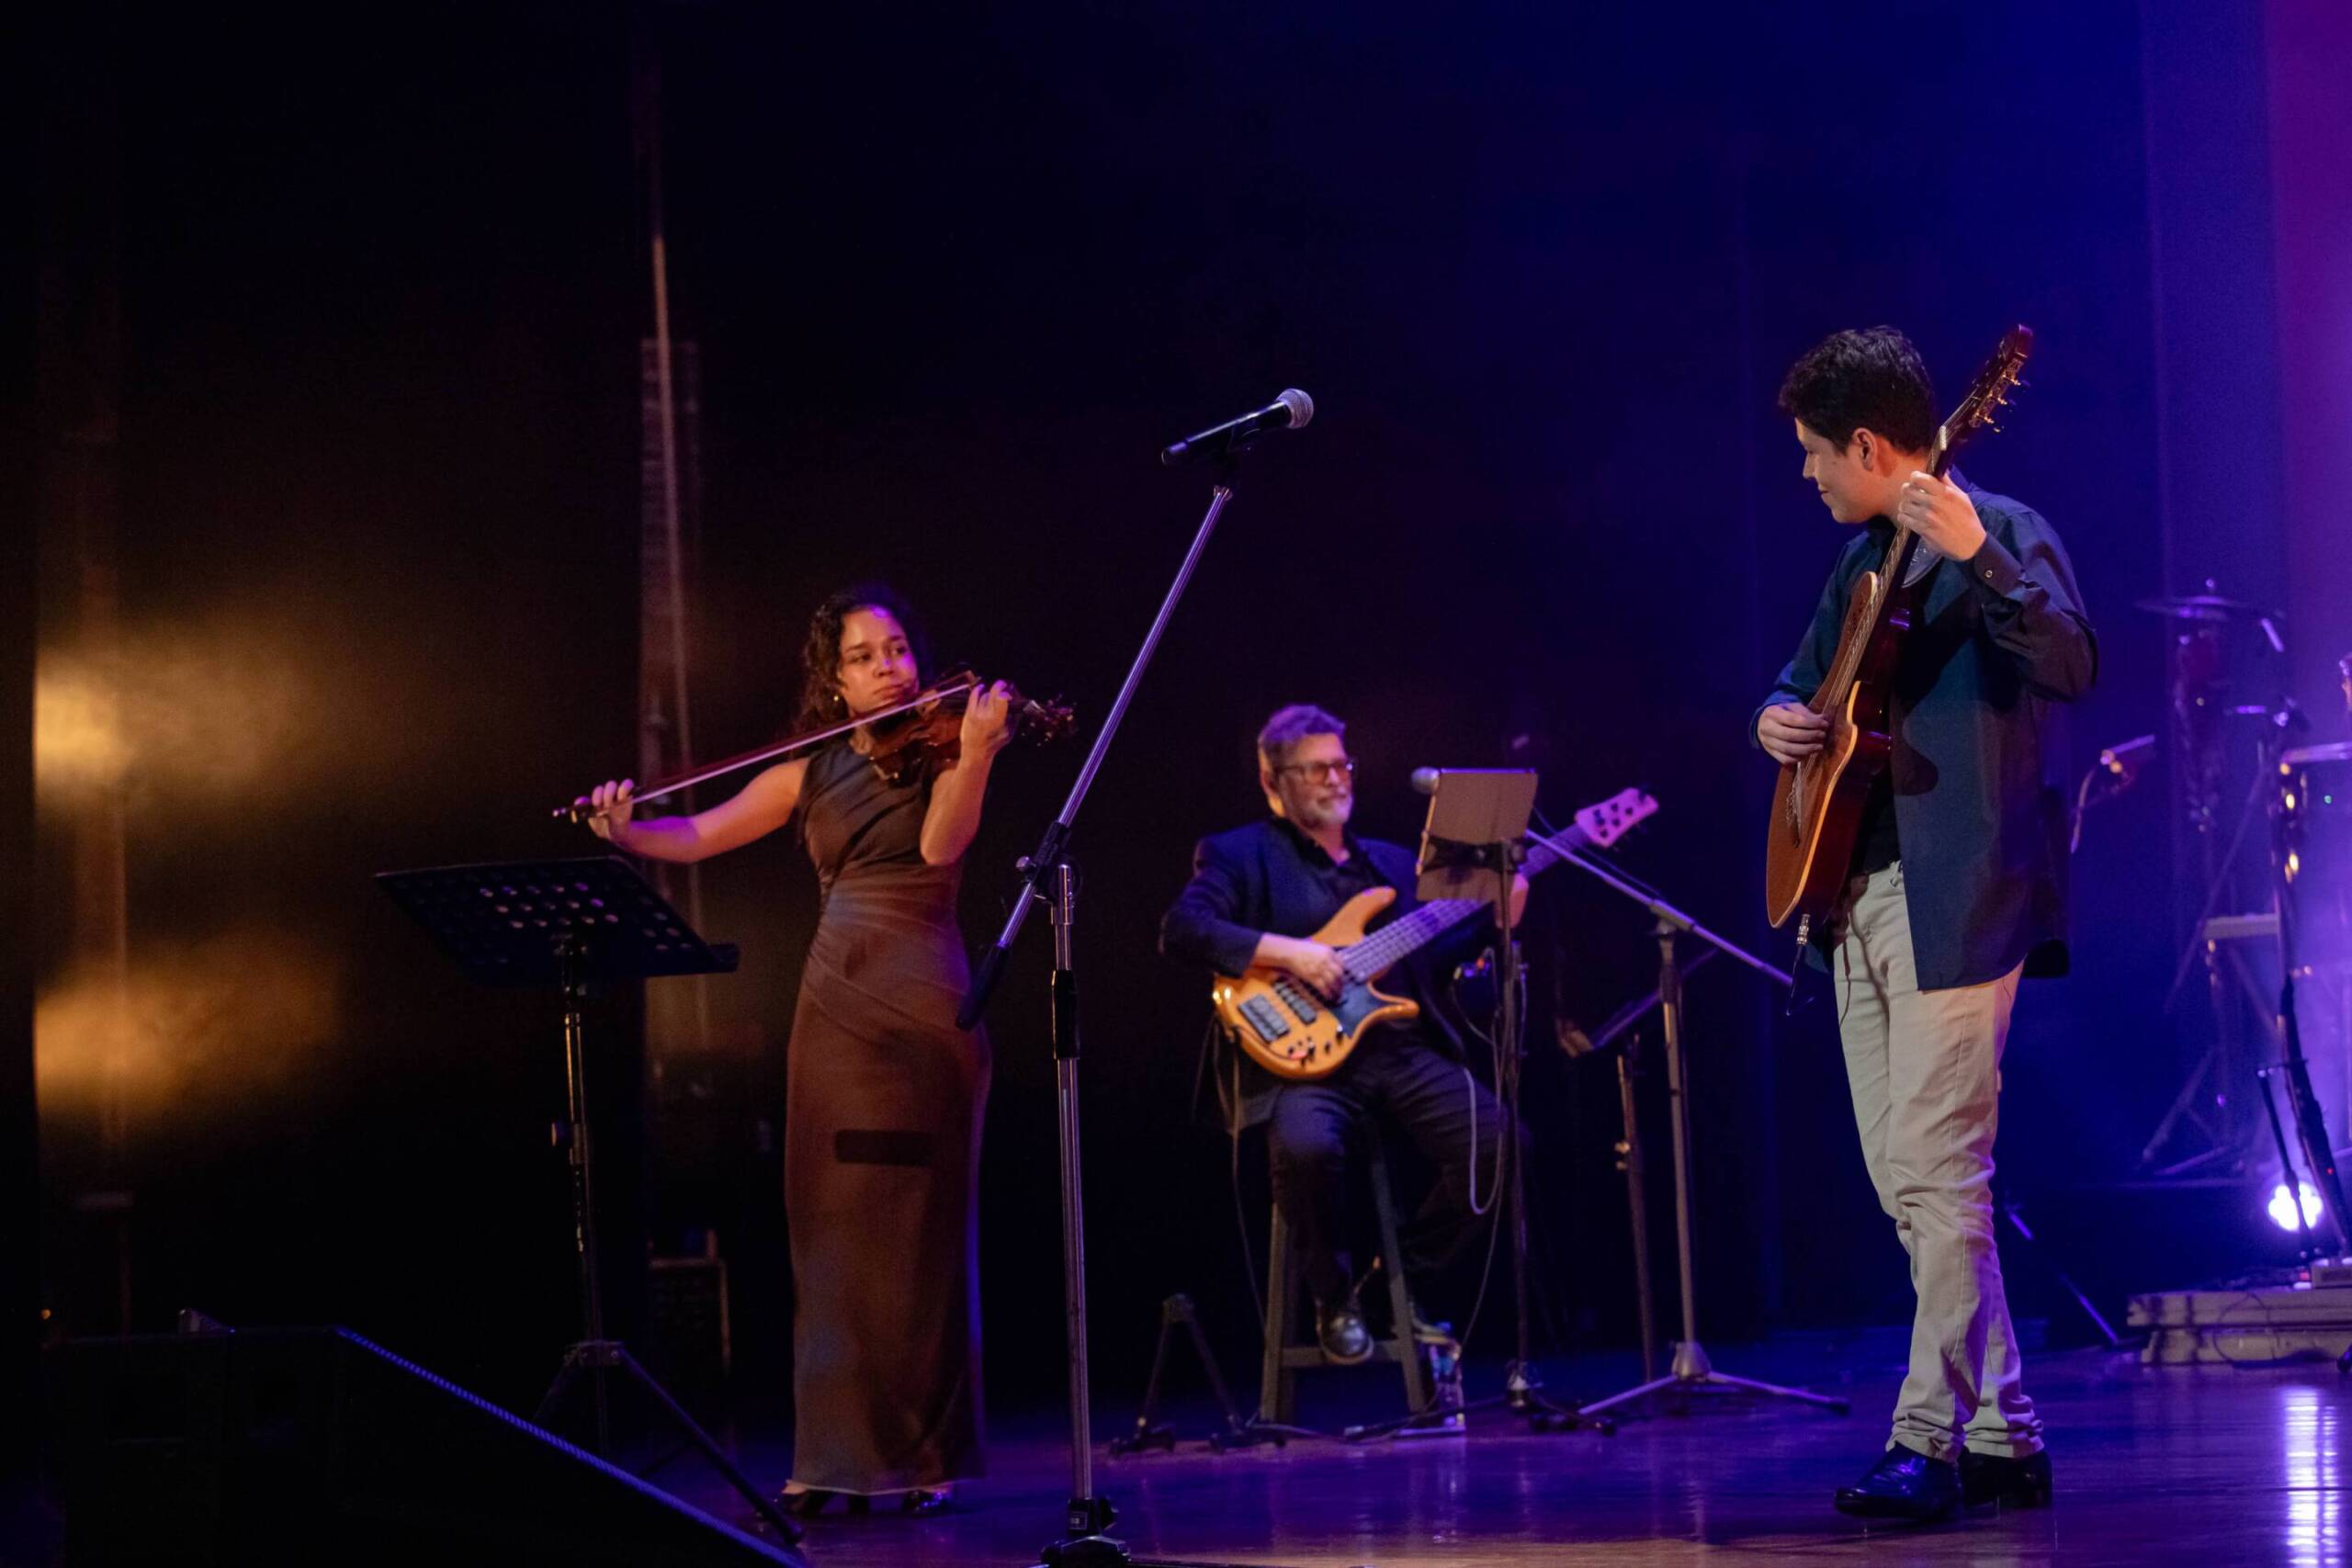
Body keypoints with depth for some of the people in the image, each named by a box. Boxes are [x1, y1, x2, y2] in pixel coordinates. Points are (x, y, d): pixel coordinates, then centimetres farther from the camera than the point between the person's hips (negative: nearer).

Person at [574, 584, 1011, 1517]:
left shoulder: (941, 748, 4)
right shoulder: (813, 773, 14)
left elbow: (942, 845, -14)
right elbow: (700, 835, 12)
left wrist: (977, 749, -28)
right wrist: (627, 834, -7)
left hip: (920, 1003, -4)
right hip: (834, 1008, 4)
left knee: (918, 1229, -3)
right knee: (832, 1229, 2)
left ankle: (929, 1455, 2)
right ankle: (838, 1457, 5)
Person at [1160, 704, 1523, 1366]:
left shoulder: (1394, 862, 24)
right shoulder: (1238, 856, 6)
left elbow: (1435, 962, 22)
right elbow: (1181, 931, -11)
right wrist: (1287, 952, -17)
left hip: (1404, 1051, 5)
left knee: (1498, 1142, -17)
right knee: (1306, 1147, -36)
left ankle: (1395, 1283, 5)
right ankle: (1335, 1298, -7)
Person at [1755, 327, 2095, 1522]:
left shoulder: (2002, 534, -7)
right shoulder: (1862, 558, 18)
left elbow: (2070, 668, -22)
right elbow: (1807, 675, 29)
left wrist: (1977, 556, -34)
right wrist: (1778, 717, 6)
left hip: (1956, 893, -9)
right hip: (1859, 888, 9)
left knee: (1937, 1170, -11)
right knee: (1902, 1180, 8)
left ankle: (1934, 1441, -6)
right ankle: (2001, 1436, 14)